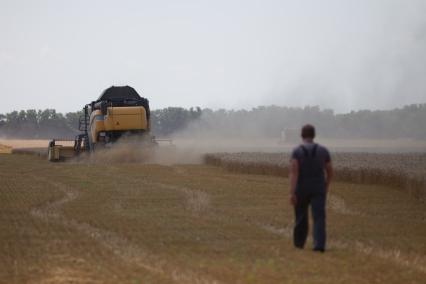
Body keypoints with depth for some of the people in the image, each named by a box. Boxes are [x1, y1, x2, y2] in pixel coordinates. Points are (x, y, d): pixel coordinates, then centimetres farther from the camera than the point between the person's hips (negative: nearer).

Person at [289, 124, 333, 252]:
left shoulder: (297, 151, -8)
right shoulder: (323, 150, 0)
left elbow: (293, 172, -19)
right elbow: (330, 172, 7)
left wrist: (292, 193, -22)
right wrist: (326, 186, 25)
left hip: (301, 189, 0)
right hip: (318, 190, 0)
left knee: (301, 216, 19)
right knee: (319, 217, -7)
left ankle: (299, 242, 34)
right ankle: (319, 245, -25)